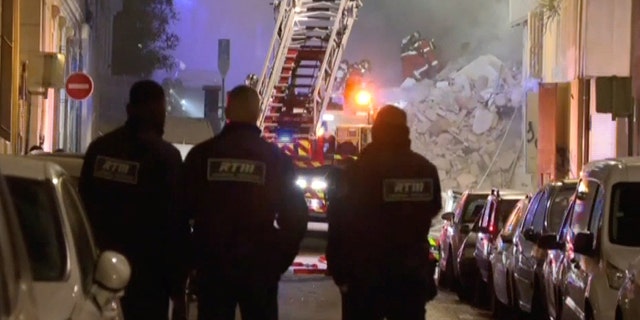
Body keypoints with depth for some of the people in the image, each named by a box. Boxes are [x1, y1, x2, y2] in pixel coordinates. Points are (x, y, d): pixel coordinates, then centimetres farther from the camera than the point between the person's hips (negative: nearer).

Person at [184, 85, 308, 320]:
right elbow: (295, 217, -1)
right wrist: (279, 261, 9)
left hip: (212, 265, 1)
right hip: (259, 267, -1)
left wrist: (188, 259, 12)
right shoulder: (275, 158, -2)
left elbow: (182, 210, 2)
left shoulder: (201, 154, -1)